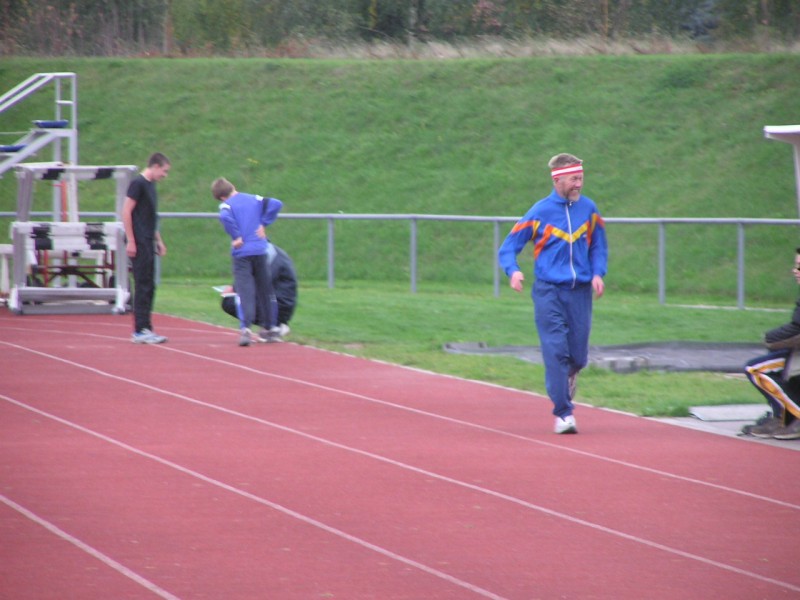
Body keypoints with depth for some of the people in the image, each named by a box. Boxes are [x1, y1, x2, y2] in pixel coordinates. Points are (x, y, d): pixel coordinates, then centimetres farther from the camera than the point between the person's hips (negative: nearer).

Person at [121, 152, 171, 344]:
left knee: (148, 287, 10)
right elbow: (126, 212, -16)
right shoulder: (138, 183, -11)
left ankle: (144, 328, 13)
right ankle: (140, 330, -8)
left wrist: (158, 241, 23)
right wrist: (130, 241, -18)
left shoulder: (150, 185, 17)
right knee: (143, 286, -9)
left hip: (148, 243, 9)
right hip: (139, 243, -9)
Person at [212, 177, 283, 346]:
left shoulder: (227, 205, -5)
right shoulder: (255, 199, 9)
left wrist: (236, 237, -15)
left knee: (245, 291, -7)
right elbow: (276, 204, 0)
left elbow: (225, 217, -26)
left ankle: (245, 329, -23)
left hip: (241, 253, -4)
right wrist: (264, 223, 5)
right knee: (265, 290, 15)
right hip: (260, 250, 4)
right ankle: (271, 328, 22)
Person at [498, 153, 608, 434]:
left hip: (580, 292, 3)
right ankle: (564, 413, -8)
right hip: (548, 292, -3)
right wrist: (513, 271, -18)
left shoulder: (588, 209, 7)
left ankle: (567, 378, 40)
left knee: (578, 356, 4)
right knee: (556, 350, -12)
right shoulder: (540, 212, -3)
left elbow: (599, 247, 19)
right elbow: (508, 248, 1)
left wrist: (598, 274, 1)